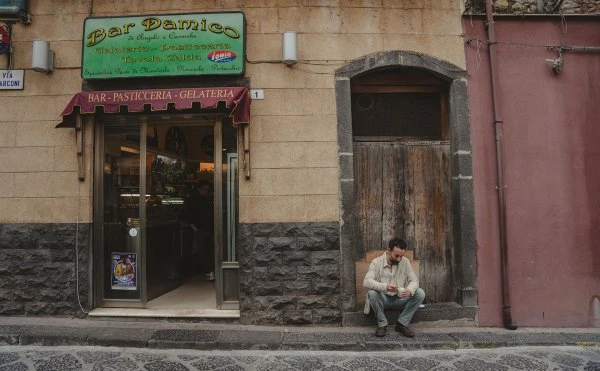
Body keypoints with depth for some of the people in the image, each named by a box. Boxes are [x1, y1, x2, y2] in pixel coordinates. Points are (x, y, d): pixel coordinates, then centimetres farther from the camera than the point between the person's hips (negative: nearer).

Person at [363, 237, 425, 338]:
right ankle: (382, 324, -12)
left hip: (399, 299, 3)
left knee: (420, 293, -20)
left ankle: (402, 324, -10)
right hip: (383, 299, -3)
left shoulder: (405, 262, -3)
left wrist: (410, 290, -31)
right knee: (372, 293, -35)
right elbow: (366, 282, -25)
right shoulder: (377, 262, -14)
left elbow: (414, 280, -6)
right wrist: (385, 287, -42)